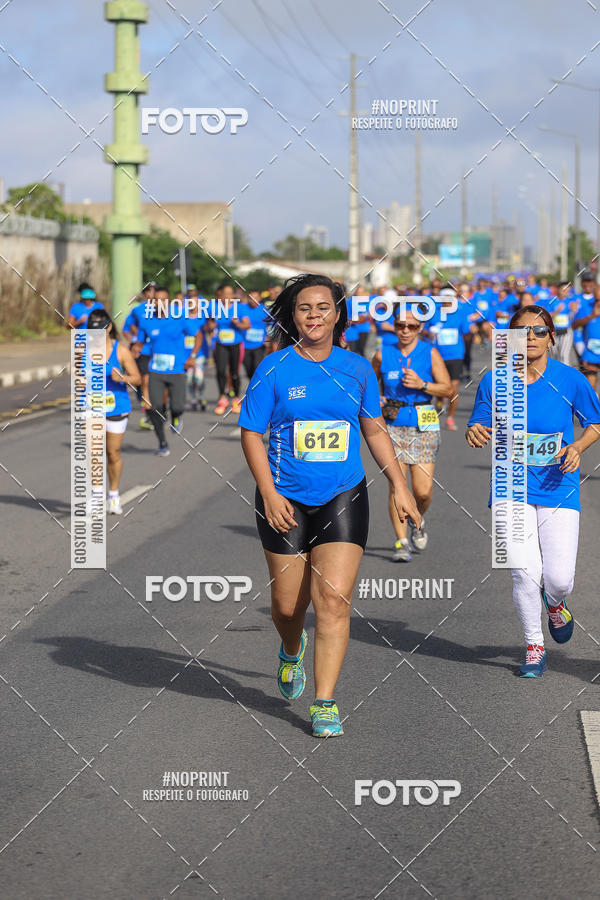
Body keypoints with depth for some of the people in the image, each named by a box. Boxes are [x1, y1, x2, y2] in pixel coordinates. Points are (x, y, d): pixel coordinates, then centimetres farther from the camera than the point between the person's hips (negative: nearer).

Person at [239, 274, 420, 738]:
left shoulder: (357, 368, 4)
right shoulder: (275, 369, -4)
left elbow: (374, 429, 15)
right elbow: (251, 434, -2)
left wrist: (399, 485, 11)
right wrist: (269, 494, -11)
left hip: (343, 497, 1)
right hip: (287, 499, -1)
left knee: (334, 599, -12)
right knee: (288, 604, 7)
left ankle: (324, 702, -5)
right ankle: (292, 650, 43)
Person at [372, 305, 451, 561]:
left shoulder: (430, 354, 1)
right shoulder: (383, 354, 4)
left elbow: (447, 389, -3)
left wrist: (421, 385, -17)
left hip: (423, 427, -1)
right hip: (393, 426, 1)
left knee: (423, 491, -5)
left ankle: (418, 520, 29)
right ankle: (402, 542, -1)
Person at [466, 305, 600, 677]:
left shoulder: (570, 380, -5)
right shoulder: (494, 381, -2)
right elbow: (482, 428, 7)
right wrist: (476, 434, -16)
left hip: (559, 489, 0)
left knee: (559, 579, -7)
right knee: (525, 572, -8)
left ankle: (555, 604, 31)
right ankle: (534, 648, 13)